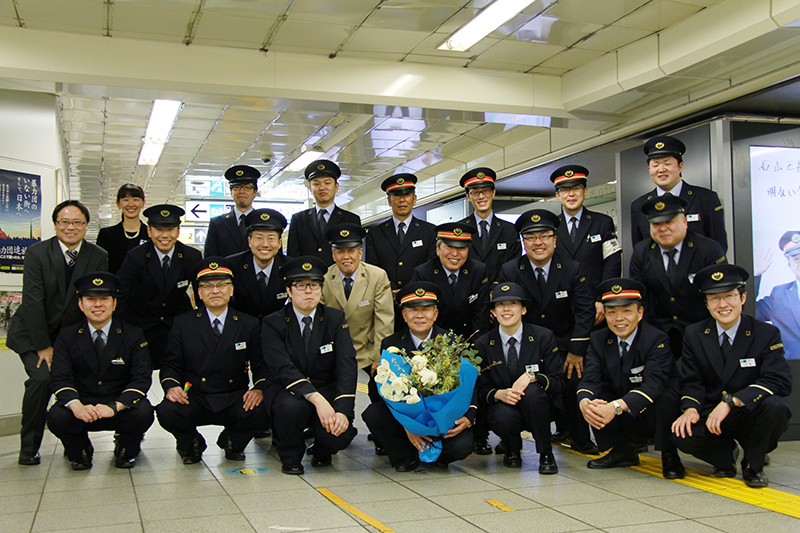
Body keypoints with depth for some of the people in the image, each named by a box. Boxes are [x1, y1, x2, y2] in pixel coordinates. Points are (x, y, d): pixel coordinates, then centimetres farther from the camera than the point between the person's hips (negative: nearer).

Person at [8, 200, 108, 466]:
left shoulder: (99, 257, -4)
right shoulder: (37, 253, -10)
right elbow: (33, 301, -14)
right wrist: (43, 346, -18)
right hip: (32, 333, -2)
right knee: (42, 378, -21)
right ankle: (29, 448, -3)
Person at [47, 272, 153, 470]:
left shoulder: (133, 335, -1)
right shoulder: (67, 336, 3)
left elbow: (142, 378, -11)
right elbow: (59, 379, -7)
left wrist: (114, 407, -29)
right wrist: (77, 407, -29)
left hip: (121, 404, -1)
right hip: (83, 404, 1)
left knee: (143, 412, -32)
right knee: (57, 417, -30)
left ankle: (126, 450, 4)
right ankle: (80, 451, 7)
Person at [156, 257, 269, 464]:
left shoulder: (249, 324, 8)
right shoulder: (183, 323, 8)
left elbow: (261, 366, 6)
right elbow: (171, 365, 6)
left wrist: (260, 389, -16)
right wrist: (171, 386, -17)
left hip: (233, 400, 0)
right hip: (194, 399, 0)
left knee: (260, 412, -31)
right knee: (167, 412, -31)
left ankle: (232, 442, 7)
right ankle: (191, 444, 6)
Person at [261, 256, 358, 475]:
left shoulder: (336, 319, 0)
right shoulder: (272, 324, -5)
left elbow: (347, 367, -11)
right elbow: (283, 369, -19)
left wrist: (343, 410, -27)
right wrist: (316, 399, -35)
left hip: (328, 389, 1)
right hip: (289, 391, -1)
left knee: (339, 435, -28)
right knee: (292, 406, -36)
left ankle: (322, 451, 13)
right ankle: (290, 457, -3)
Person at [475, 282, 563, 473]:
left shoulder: (543, 337, -3)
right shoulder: (483, 344, 0)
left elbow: (558, 382, -6)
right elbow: (482, 388, 2)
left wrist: (531, 376, -26)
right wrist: (499, 394, -22)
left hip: (537, 405, 0)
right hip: (502, 405, 1)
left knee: (531, 391, -34)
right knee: (503, 418, -35)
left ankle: (546, 454, -13)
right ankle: (513, 449, 5)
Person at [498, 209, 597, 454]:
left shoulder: (572, 270, -2)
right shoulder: (509, 272, -3)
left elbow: (585, 311, -6)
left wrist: (576, 350, -14)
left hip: (563, 346, 0)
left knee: (573, 383, -20)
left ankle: (580, 438, 5)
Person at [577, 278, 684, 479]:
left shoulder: (657, 340, -18)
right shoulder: (598, 340, -2)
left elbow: (653, 385, -32)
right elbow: (590, 380, -14)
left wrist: (616, 407, -48)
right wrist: (585, 403, -39)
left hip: (653, 416, -4)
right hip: (625, 421, 5)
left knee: (665, 397, -34)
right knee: (590, 400, -18)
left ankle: (669, 457, -8)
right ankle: (623, 450, 4)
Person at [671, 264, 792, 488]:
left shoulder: (767, 334, -6)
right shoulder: (694, 335, 3)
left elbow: (780, 381, -19)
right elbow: (691, 382, 3)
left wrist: (730, 401, -30)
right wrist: (691, 408, -21)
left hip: (750, 416, -1)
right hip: (712, 418, 1)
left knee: (775, 407, -34)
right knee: (683, 435, -29)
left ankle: (753, 464, -5)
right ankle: (725, 457, 7)